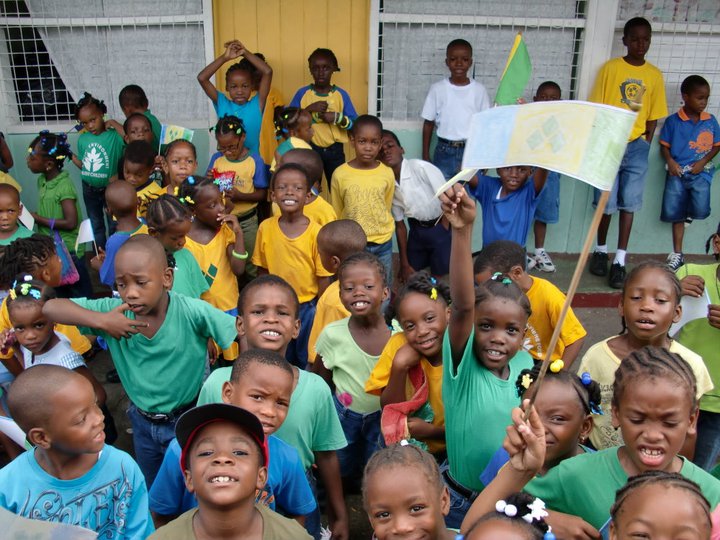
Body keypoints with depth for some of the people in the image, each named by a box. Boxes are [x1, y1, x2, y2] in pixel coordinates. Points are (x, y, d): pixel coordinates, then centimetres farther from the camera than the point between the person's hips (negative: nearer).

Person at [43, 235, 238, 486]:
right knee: (151, 492, 28)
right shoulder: (115, 311, -17)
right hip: (143, 423, 4)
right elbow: (50, 307, -17)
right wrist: (101, 320, -32)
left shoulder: (193, 312, -27)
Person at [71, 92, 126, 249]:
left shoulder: (114, 136, -17)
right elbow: (83, 165, 9)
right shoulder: (82, 139, -1)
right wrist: (69, 154, -2)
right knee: (96, 225, 20)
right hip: (89, 190, 5)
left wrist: (114, 124, -28)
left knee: (114, 226, 11)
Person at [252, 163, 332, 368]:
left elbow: (323, 277, -9)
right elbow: (262, 270, 2)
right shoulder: (265, 228, -8)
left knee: (308, 361, 17)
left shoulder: (316, 232, -15)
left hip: (307, 307, -2)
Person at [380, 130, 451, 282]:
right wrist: (404, 264, 3)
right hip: (416, 229, 5)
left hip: (441, 227, -5)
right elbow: (399, 225, 2)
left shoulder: (421, 168, -24)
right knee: (411, 277, 13)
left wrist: (443, 234, -13)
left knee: (439, 277, 2)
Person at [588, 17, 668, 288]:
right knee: (607, 202, 2)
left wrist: (645, 145, 4)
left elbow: (653, 116, 10)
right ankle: (601, 250, 24)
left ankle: (620, 260, 5)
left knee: (629, 202, 0)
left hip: (636, 146, 2)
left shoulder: (654, 74, 7)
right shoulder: (610, 68, -1)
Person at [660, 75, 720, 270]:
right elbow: (664, 145, 5)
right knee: (675, 213, 1)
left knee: (700, 209, -18)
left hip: (700, 172, 1)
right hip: (677, 172, -1)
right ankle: (677, 254, 14)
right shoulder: (673, 121, -1)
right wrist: (670, 161, -12)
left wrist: (703, 161, -5)